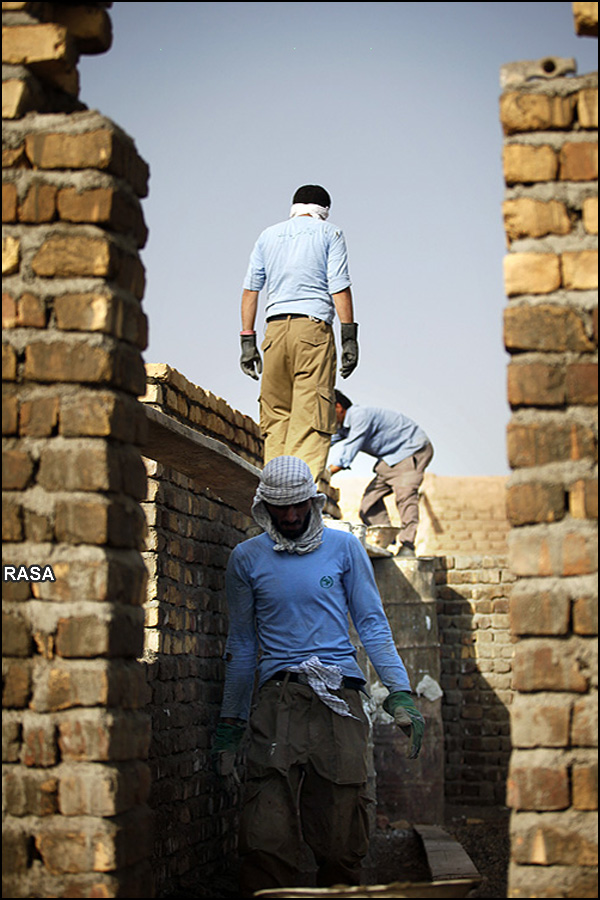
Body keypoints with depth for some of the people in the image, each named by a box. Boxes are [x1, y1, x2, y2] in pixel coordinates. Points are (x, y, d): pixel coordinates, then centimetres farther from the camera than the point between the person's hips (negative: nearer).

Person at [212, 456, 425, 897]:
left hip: (340, 696, 0)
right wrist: (231, 721, 16)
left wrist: (401, 693, 0)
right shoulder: (247, 558, 13)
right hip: (279, 697, 0)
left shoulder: (344, 547, 10)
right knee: (266, 837, -11)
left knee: (341, 838, -2)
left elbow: (373, 625, 10)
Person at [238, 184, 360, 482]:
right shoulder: (329, 234, 8)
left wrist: (247, 340, 13)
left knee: (275, 416, 7)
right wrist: (349, 338, -3)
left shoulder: (268, 235, 19)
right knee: (311, 418, -9)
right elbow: (339, 287, -2)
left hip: (275, 328, 4)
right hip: (313, 326, -4)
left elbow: (250, 289, 13)